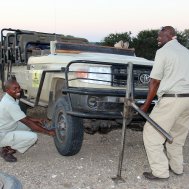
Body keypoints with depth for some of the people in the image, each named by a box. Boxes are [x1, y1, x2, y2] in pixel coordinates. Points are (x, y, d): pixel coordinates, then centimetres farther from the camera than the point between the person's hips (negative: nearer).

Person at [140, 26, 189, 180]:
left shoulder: (163, 52, -4)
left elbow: (155, 81, -7)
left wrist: (146, 105, 0)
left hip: (171, 99, -8)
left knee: (151, 134, 1)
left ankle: (160, 171, 2)